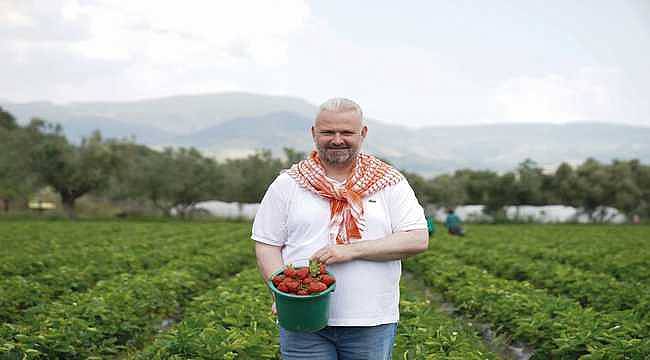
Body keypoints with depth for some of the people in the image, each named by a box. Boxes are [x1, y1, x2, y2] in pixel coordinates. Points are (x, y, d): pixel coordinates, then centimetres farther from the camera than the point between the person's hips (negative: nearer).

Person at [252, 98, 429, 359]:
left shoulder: (390, 182, 5)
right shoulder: (288, 184, 7)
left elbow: (418, 240, -4)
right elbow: (266, 245, 7)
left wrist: (352, 250, -14)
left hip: (372, 324, 1)